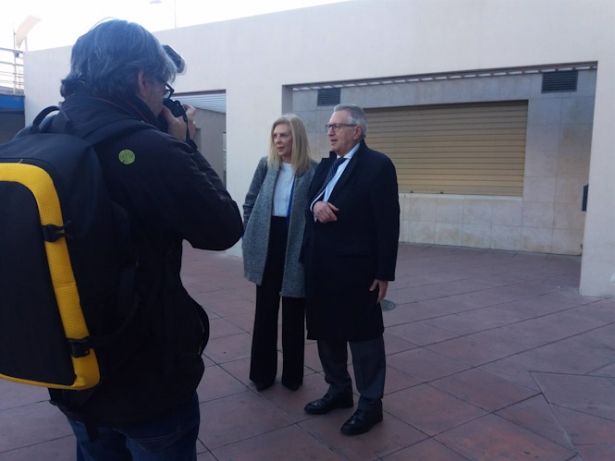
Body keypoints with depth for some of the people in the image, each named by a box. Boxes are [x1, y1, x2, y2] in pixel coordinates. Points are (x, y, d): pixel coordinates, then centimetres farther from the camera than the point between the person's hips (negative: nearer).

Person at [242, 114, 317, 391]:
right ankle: (262, 372, 27)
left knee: (293, 314, 10)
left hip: (296, 248, -3)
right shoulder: (265, 165, 4)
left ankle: (292, 374, 26)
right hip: (267, 245, 3)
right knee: (265, 311, 12)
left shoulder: (313, 170, -7)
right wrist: (249, 237, 3)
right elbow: (250, 203, 8)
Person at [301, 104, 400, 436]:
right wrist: (315, 204, -10)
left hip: (355, 270, -8)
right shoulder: (326, 165, 14)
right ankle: (338, 390, 36)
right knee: (326, 332, 17)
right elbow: (308, 197, 15)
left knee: (363, 335, 5)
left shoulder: (378, 165, -10)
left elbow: (387, 222, -13)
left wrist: (384, 273, -15)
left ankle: (370, 403, 21)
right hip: (321, 268, 8)